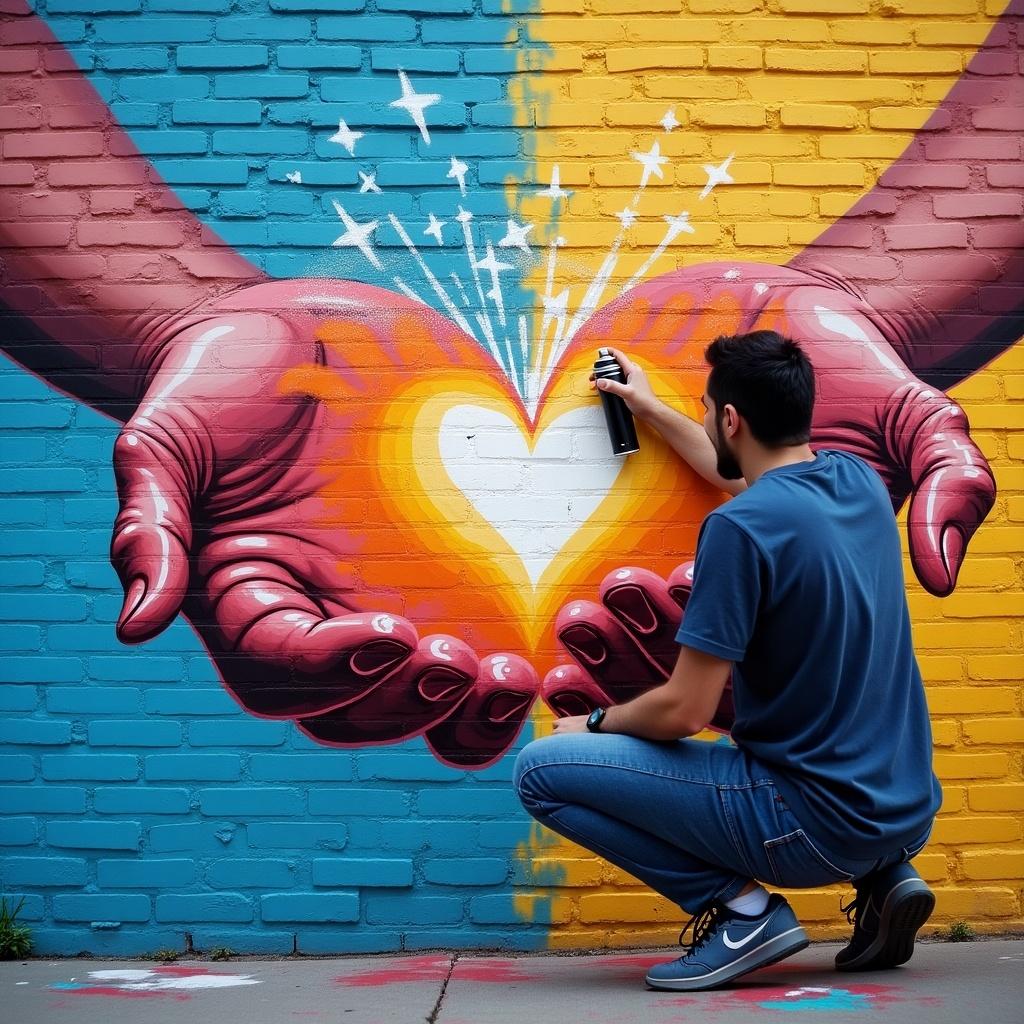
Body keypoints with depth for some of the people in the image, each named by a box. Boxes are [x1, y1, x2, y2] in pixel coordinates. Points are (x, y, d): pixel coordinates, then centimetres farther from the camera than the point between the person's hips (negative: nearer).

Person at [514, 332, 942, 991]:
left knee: (542, 769, -5)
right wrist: (650, 408, 37)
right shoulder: (859, 479, 5)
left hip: (816, 823, -8)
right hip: (906, 809, 8)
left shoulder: (741, 525, -20)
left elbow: (684, 712, -17)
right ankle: (882, 873, 16)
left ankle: (740, 907, -5)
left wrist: (595, 725, 2)